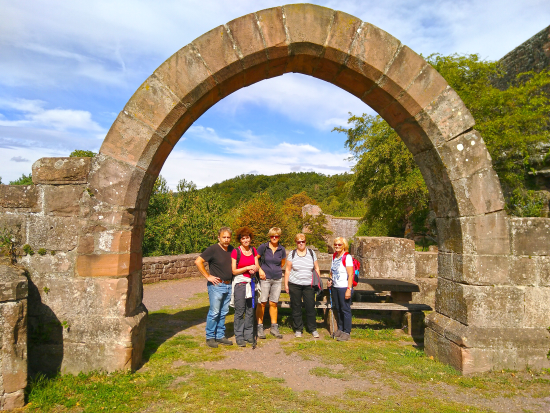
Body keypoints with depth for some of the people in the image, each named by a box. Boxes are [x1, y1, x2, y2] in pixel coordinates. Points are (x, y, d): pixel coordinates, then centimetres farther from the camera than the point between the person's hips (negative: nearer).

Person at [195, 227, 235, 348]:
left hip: (228, 285, 6)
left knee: (223, 313, 13)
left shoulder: (232, 250, 8)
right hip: (216, 285, -6)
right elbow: (198, 262, -16)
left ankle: (220, 336, 24)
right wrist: (208, 276, -16)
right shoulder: (213, 249, -12)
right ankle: (210, 337, 11)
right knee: (214, 312, -2)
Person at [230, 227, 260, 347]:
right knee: (240, 311, -1)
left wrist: (254, 269, -11)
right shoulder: (236, 252, -6)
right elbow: (234, 271, -6)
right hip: (240, 283, -5)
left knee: (250, 310, 9)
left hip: (251, 282, 5)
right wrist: (247, 267, -15)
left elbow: (257, 266, 12)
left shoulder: (253, 250, 9)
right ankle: (239, 337, 9)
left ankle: (248, 334, 20)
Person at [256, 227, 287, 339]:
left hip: (277, 279, 3)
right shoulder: (263, 247, -4)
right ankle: (260, 327, 7)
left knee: (274, 303, 9)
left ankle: (274, 328, 19)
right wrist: (260, 270, -7)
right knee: (262, 303, -3)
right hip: (265, 278, -3)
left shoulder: (282, 249, 5)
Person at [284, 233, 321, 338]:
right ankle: (298, 329, 19)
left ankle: (313, 329, 17)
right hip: (294, 285, -1)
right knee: (296, 307, 6)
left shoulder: (311, 253, 6)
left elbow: (316, 268, 12)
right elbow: (287, 270, 4)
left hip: (309, 285, 1)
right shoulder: (292, 254, 2)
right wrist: (286, 284, 0)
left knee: (310, 307, 1)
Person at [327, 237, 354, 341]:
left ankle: (346, 332, 10)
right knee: (337, 309, 14)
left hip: (344, 287, -7)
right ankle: (340, 329, 28)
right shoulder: (334, 256, 10)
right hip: (335, 287, 7)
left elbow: (350, 275, -15)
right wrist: (330, 280, 8)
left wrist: (349, 289, -19)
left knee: (345, 309, 0)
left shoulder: (347, 257, -12)